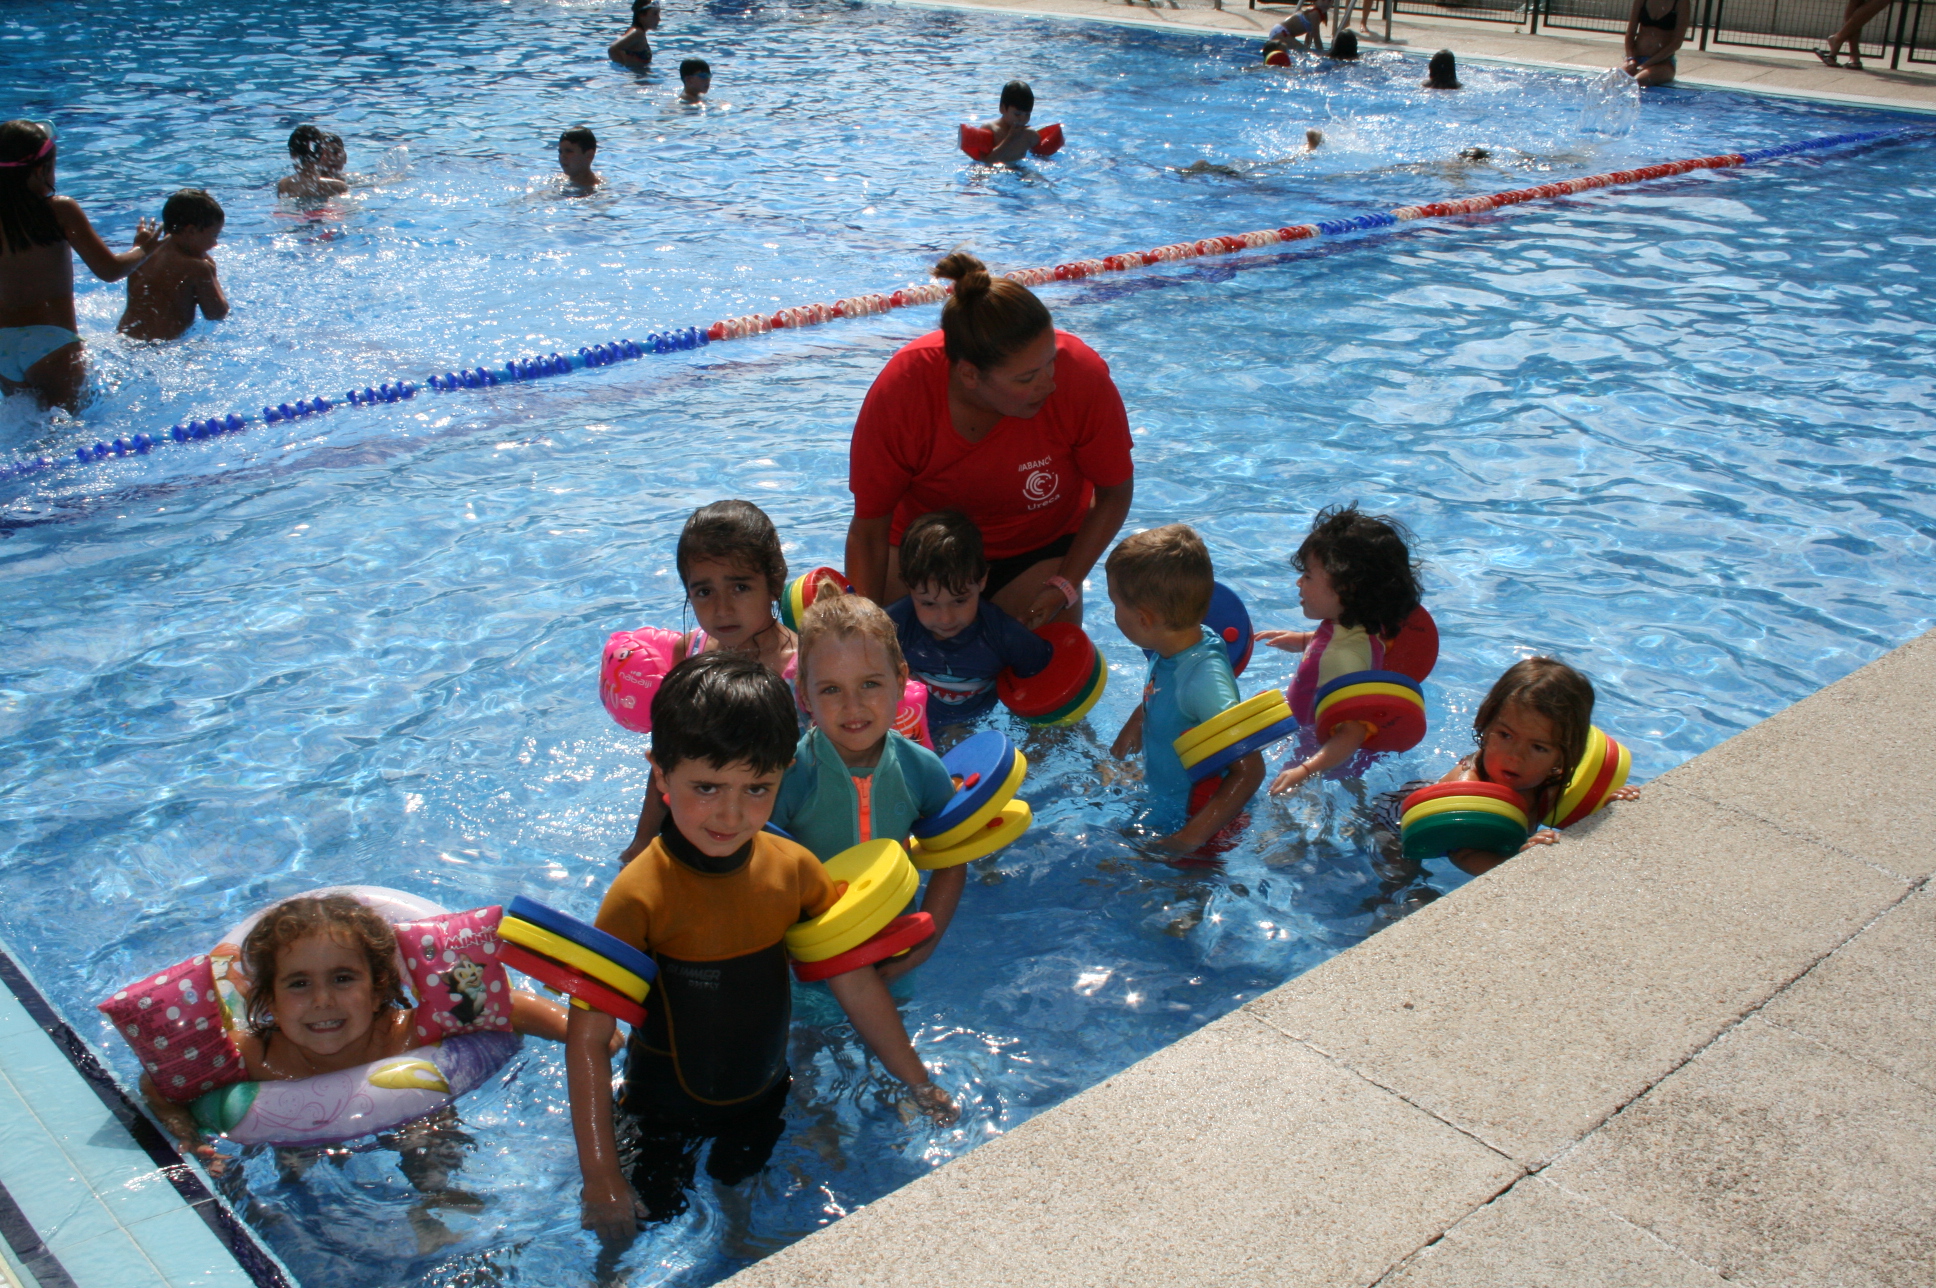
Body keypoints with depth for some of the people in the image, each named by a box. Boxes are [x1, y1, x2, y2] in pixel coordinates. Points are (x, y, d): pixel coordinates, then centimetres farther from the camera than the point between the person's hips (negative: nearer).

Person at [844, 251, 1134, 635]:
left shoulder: (1082, 376, -31)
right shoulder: (901, 390, -31)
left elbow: (1116, 492, -13)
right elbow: (869, 530, -20)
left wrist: (1065, 587, -18)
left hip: (1037, 549, 0)